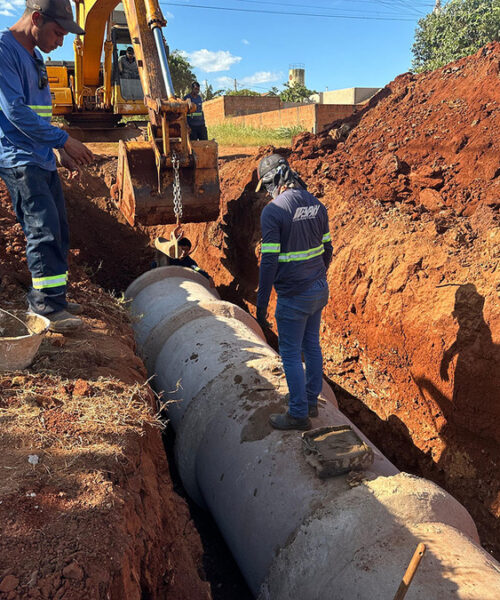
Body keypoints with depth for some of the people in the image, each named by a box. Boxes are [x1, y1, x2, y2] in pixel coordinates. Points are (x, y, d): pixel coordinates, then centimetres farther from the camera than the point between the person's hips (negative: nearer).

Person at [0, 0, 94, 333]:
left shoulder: (35, 58, 18)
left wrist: (61, 152, 16)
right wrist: (64, 140, -15)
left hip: (43, 160, 9)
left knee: (57, 229, 8)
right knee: (44, 228, -13)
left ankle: (51, 296, 18)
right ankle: (48, 304, -6)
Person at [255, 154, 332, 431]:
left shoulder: (272, 211, -17)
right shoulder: (316, 204, 5)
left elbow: (269, 261, -20)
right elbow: (327, 249, 11)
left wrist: (261, 304, -13)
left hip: (294, 296, -8)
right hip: (320, 289, 8)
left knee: (290, 354, 6)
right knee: (312, 346, 19)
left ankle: (299, 414, 17)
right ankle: (311, 401, 35)